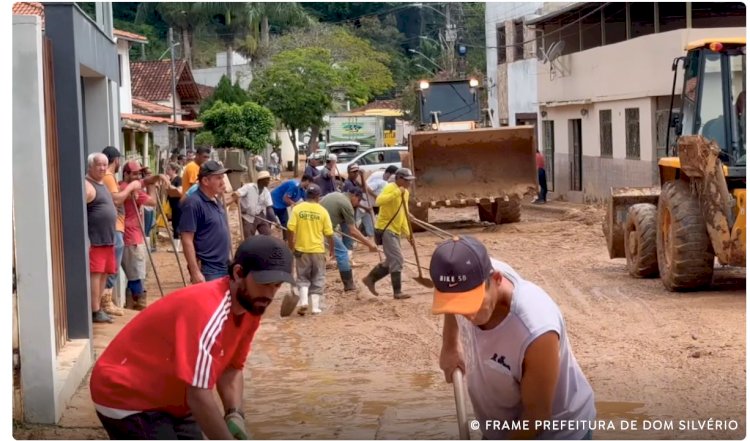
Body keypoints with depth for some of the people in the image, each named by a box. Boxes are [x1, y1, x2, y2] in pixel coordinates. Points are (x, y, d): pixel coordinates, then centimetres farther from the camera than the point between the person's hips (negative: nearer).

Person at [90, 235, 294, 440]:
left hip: (170, 400, 10)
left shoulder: (250, 307, -4)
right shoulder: (208, 311, -33)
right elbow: (199, 397, -34)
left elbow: (231, 367, 6)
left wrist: (235, 415, -11)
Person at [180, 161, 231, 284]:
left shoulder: (216, 201, 11)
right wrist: (195, 272, -23)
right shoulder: (194, 203, -16)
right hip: (207, 271, -9)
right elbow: (187, 240, -19)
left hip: (224, 268, 9)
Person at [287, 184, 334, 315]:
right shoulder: (322, 211, -5)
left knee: (303, 278, 13)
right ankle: (315, 306, 7)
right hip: (318, 250, 0)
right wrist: (331, 249, 12)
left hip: (301, 249, 0)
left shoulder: (297, 209, -5)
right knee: (318, 279, 11)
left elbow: (291, 230, -8)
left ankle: (303, 301, -7)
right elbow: (329, 234, -2)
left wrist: (291, 247, 5)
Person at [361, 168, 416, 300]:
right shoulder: (390, 188, -13)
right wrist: (397, 193, -35)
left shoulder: (405, 193, 15)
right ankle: (397, 292, -9)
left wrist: (408, 233, 14)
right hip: (385, 229, -9)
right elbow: (378, 201, -33)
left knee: (392, 261, 14)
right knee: (397, 260, -12)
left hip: (396, 230, 9)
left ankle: (370, 279, 27)